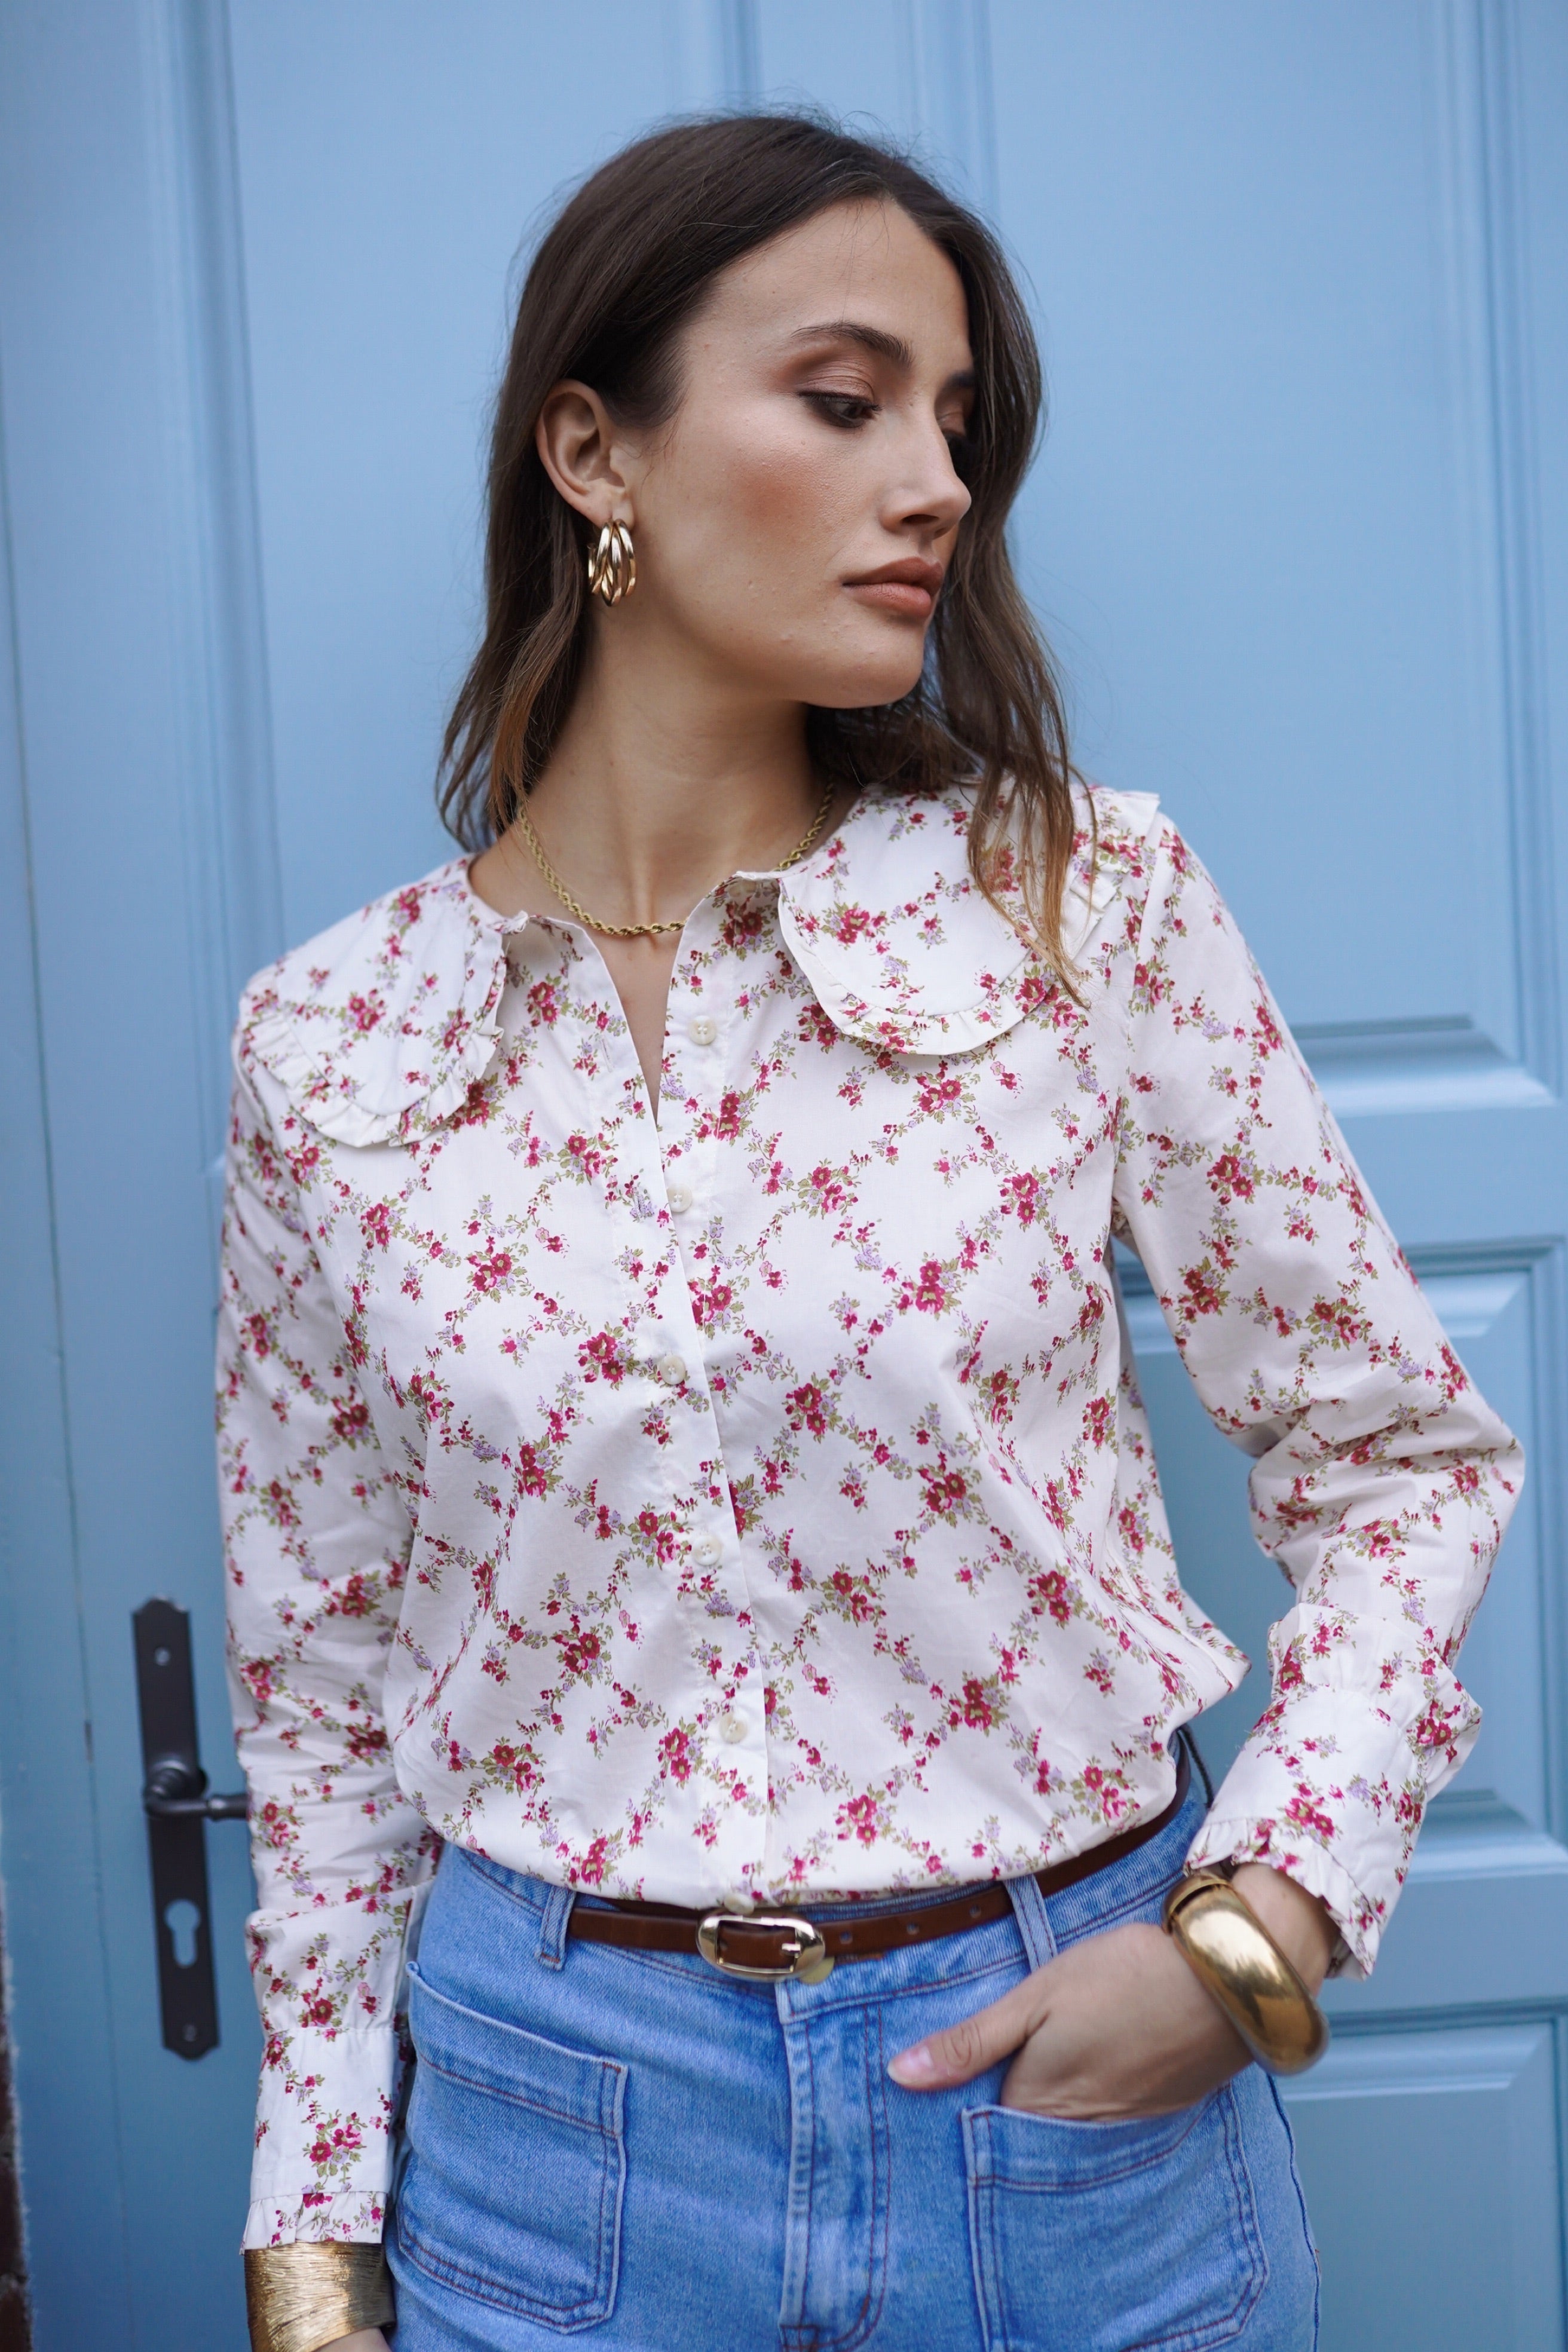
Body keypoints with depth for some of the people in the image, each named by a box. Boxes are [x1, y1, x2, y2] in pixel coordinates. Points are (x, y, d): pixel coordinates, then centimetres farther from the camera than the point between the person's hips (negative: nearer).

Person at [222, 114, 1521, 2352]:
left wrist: (1258, 1924, -11)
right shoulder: (332, 1044, -4)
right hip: (557, 2120, 1)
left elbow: (1409, 1459, 0)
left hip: (1080, 2080, 0)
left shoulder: (1089, 905, -7)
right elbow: (321, 1685, 4)